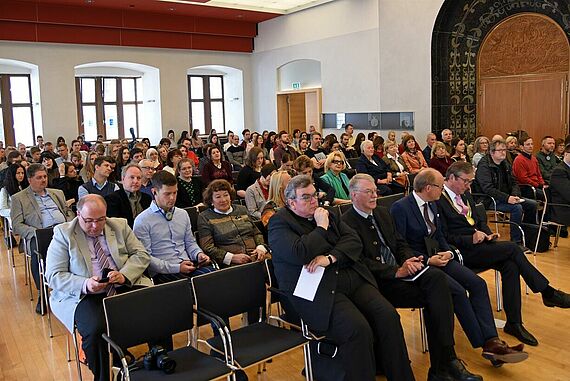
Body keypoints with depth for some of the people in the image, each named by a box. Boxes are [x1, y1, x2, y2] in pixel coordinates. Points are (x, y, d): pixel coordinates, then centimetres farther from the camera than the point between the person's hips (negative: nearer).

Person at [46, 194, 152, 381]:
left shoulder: (120, 226, 10)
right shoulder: (63, 233, 1)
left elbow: (141, 254, 7)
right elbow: (53, 276, -3)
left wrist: (124, 275, -14)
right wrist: (85, 285, -22)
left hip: (125, 287, 3)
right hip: (83, 295, -2)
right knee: (96, 329, -34)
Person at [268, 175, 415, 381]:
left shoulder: (325, 213, 18)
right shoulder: (279, 223, 0)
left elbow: (354, 241, 8)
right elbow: (300, 254, -18)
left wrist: (330, 257, -10)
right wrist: (321, 227, -6)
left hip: (352, 278, 6)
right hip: (318, 291, -6)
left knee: (388, 316, -12)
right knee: (358, 329, -27)